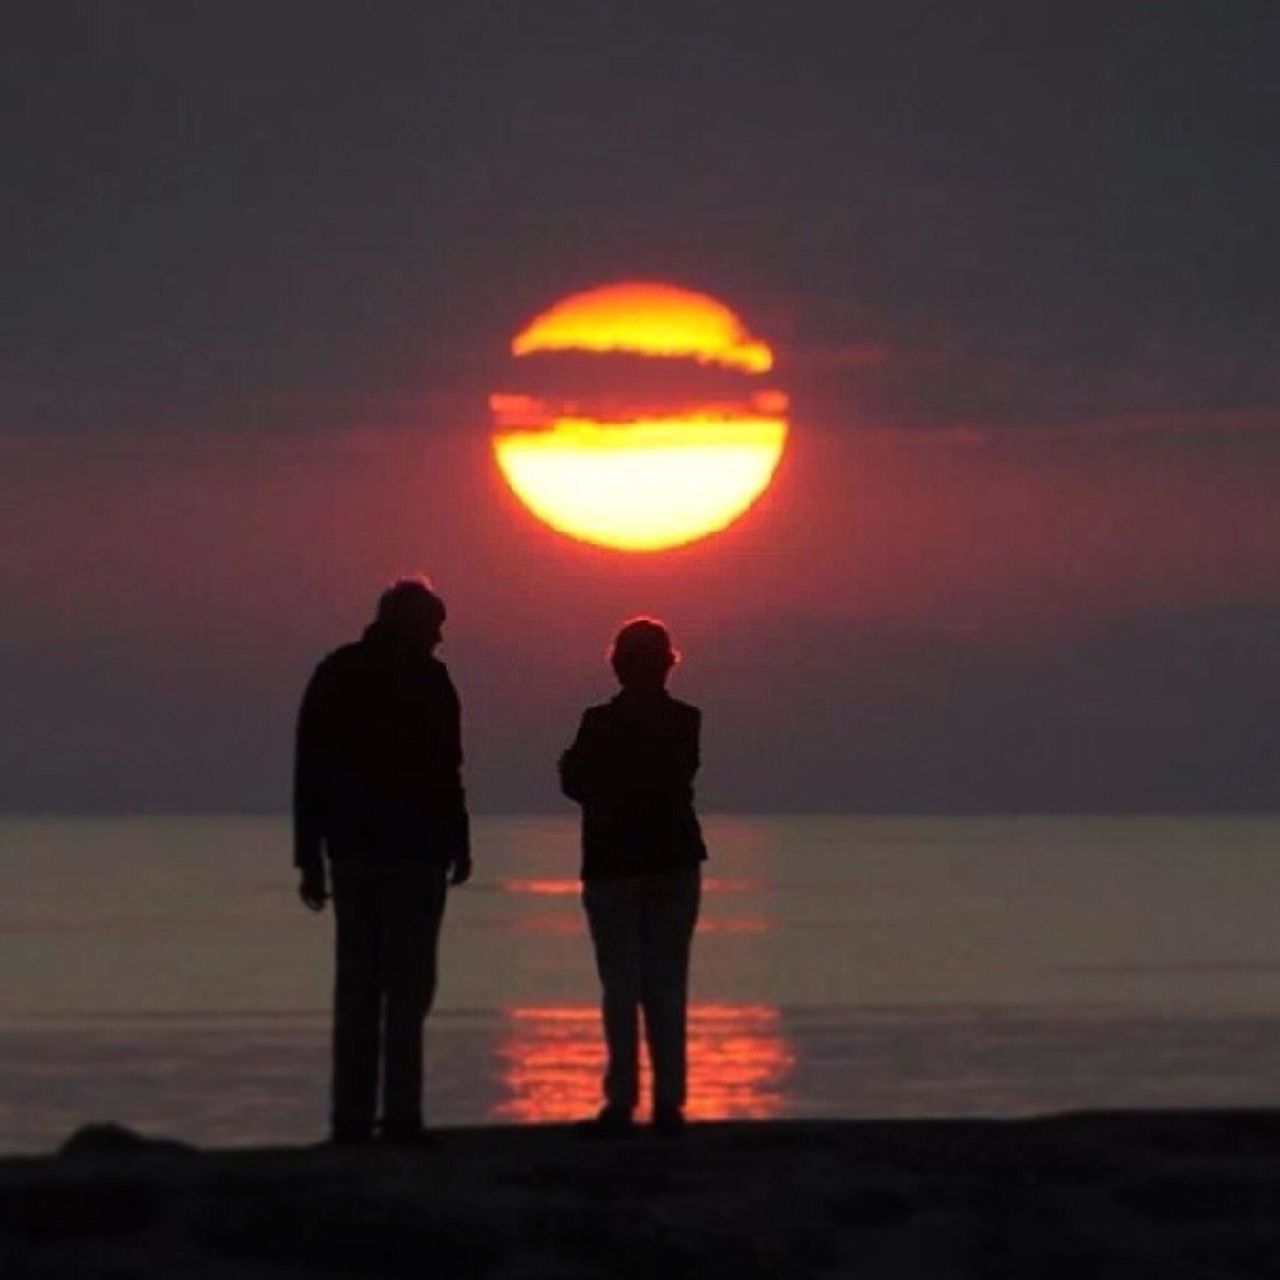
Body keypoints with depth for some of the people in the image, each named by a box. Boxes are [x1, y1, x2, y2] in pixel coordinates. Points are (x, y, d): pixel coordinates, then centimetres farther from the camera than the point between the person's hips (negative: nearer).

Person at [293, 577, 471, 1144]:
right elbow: (443, 773, -6)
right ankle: (401, 1115, -11)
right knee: (407, 985, -5)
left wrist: (310, 858, 10)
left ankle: (351, 1117, 5)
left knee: (357, 985, 8)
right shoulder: (426, 680, -4)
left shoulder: (335, 674, 10)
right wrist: (458, 844, 1)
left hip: (352, 848, 5)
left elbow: (309, 774, 9)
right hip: (414, 852, -5)